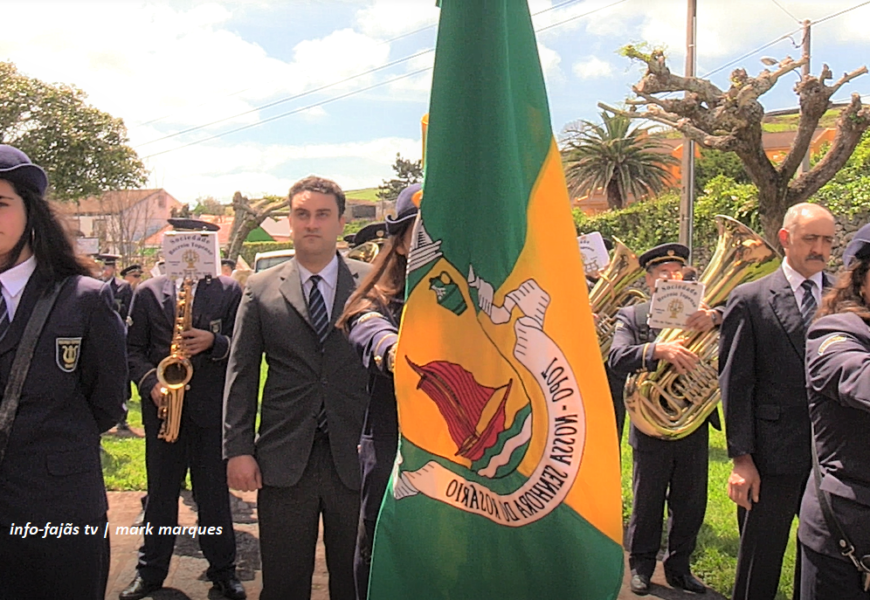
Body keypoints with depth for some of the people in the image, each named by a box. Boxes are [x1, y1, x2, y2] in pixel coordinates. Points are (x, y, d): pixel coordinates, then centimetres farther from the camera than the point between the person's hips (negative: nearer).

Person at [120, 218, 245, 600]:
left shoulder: (230, 291, 3)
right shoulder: (149, 292, 6)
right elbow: (133, 348, 5)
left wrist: (214, 343, -18)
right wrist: (150, 382, -10)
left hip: (212, 408, -1)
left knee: (215, 493, 8)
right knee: (160, 492, 11)